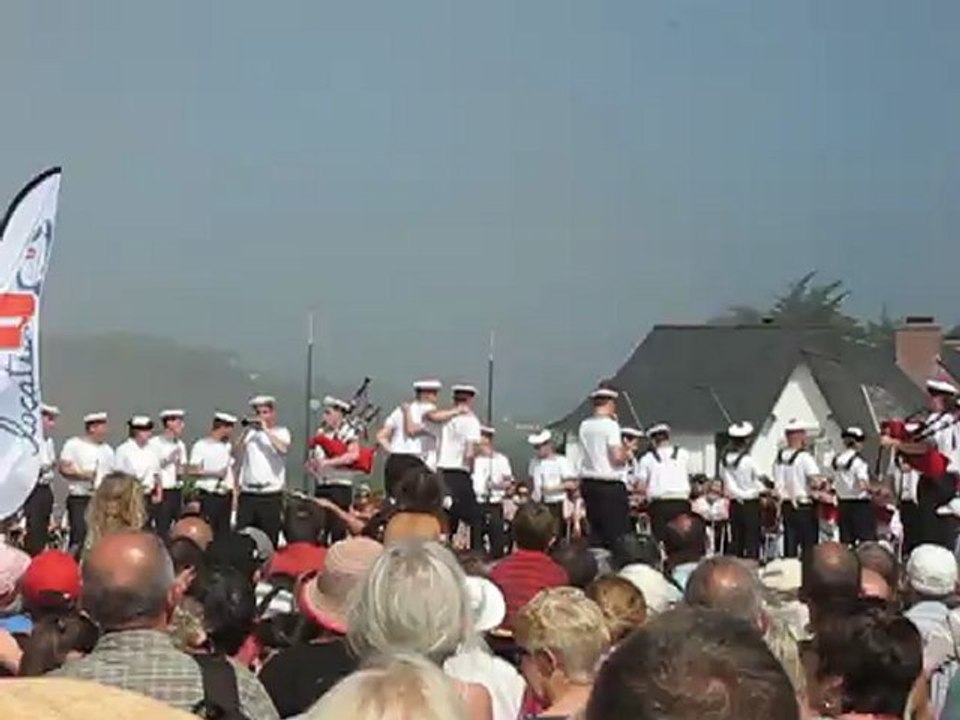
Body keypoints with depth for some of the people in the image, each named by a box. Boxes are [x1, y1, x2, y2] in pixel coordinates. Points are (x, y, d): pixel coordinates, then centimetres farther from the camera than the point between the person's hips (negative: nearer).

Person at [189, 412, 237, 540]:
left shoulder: (227, 446, 14)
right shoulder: (201, 446, -7)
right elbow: (193, 471, -11)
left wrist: (234, 493, 9)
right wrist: (215, 473, -17)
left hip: (225, 496, 6)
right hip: (209, 496, -6)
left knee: (224, 533, 7)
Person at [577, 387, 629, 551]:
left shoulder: (584, 426, 7)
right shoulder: (610, 425, -12)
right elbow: (617, 456, -20)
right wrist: (626, 454, 1)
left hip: (588, 483, 7)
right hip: (609, 484, -7)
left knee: (595, 531, 11)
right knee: (617, 531, -2)